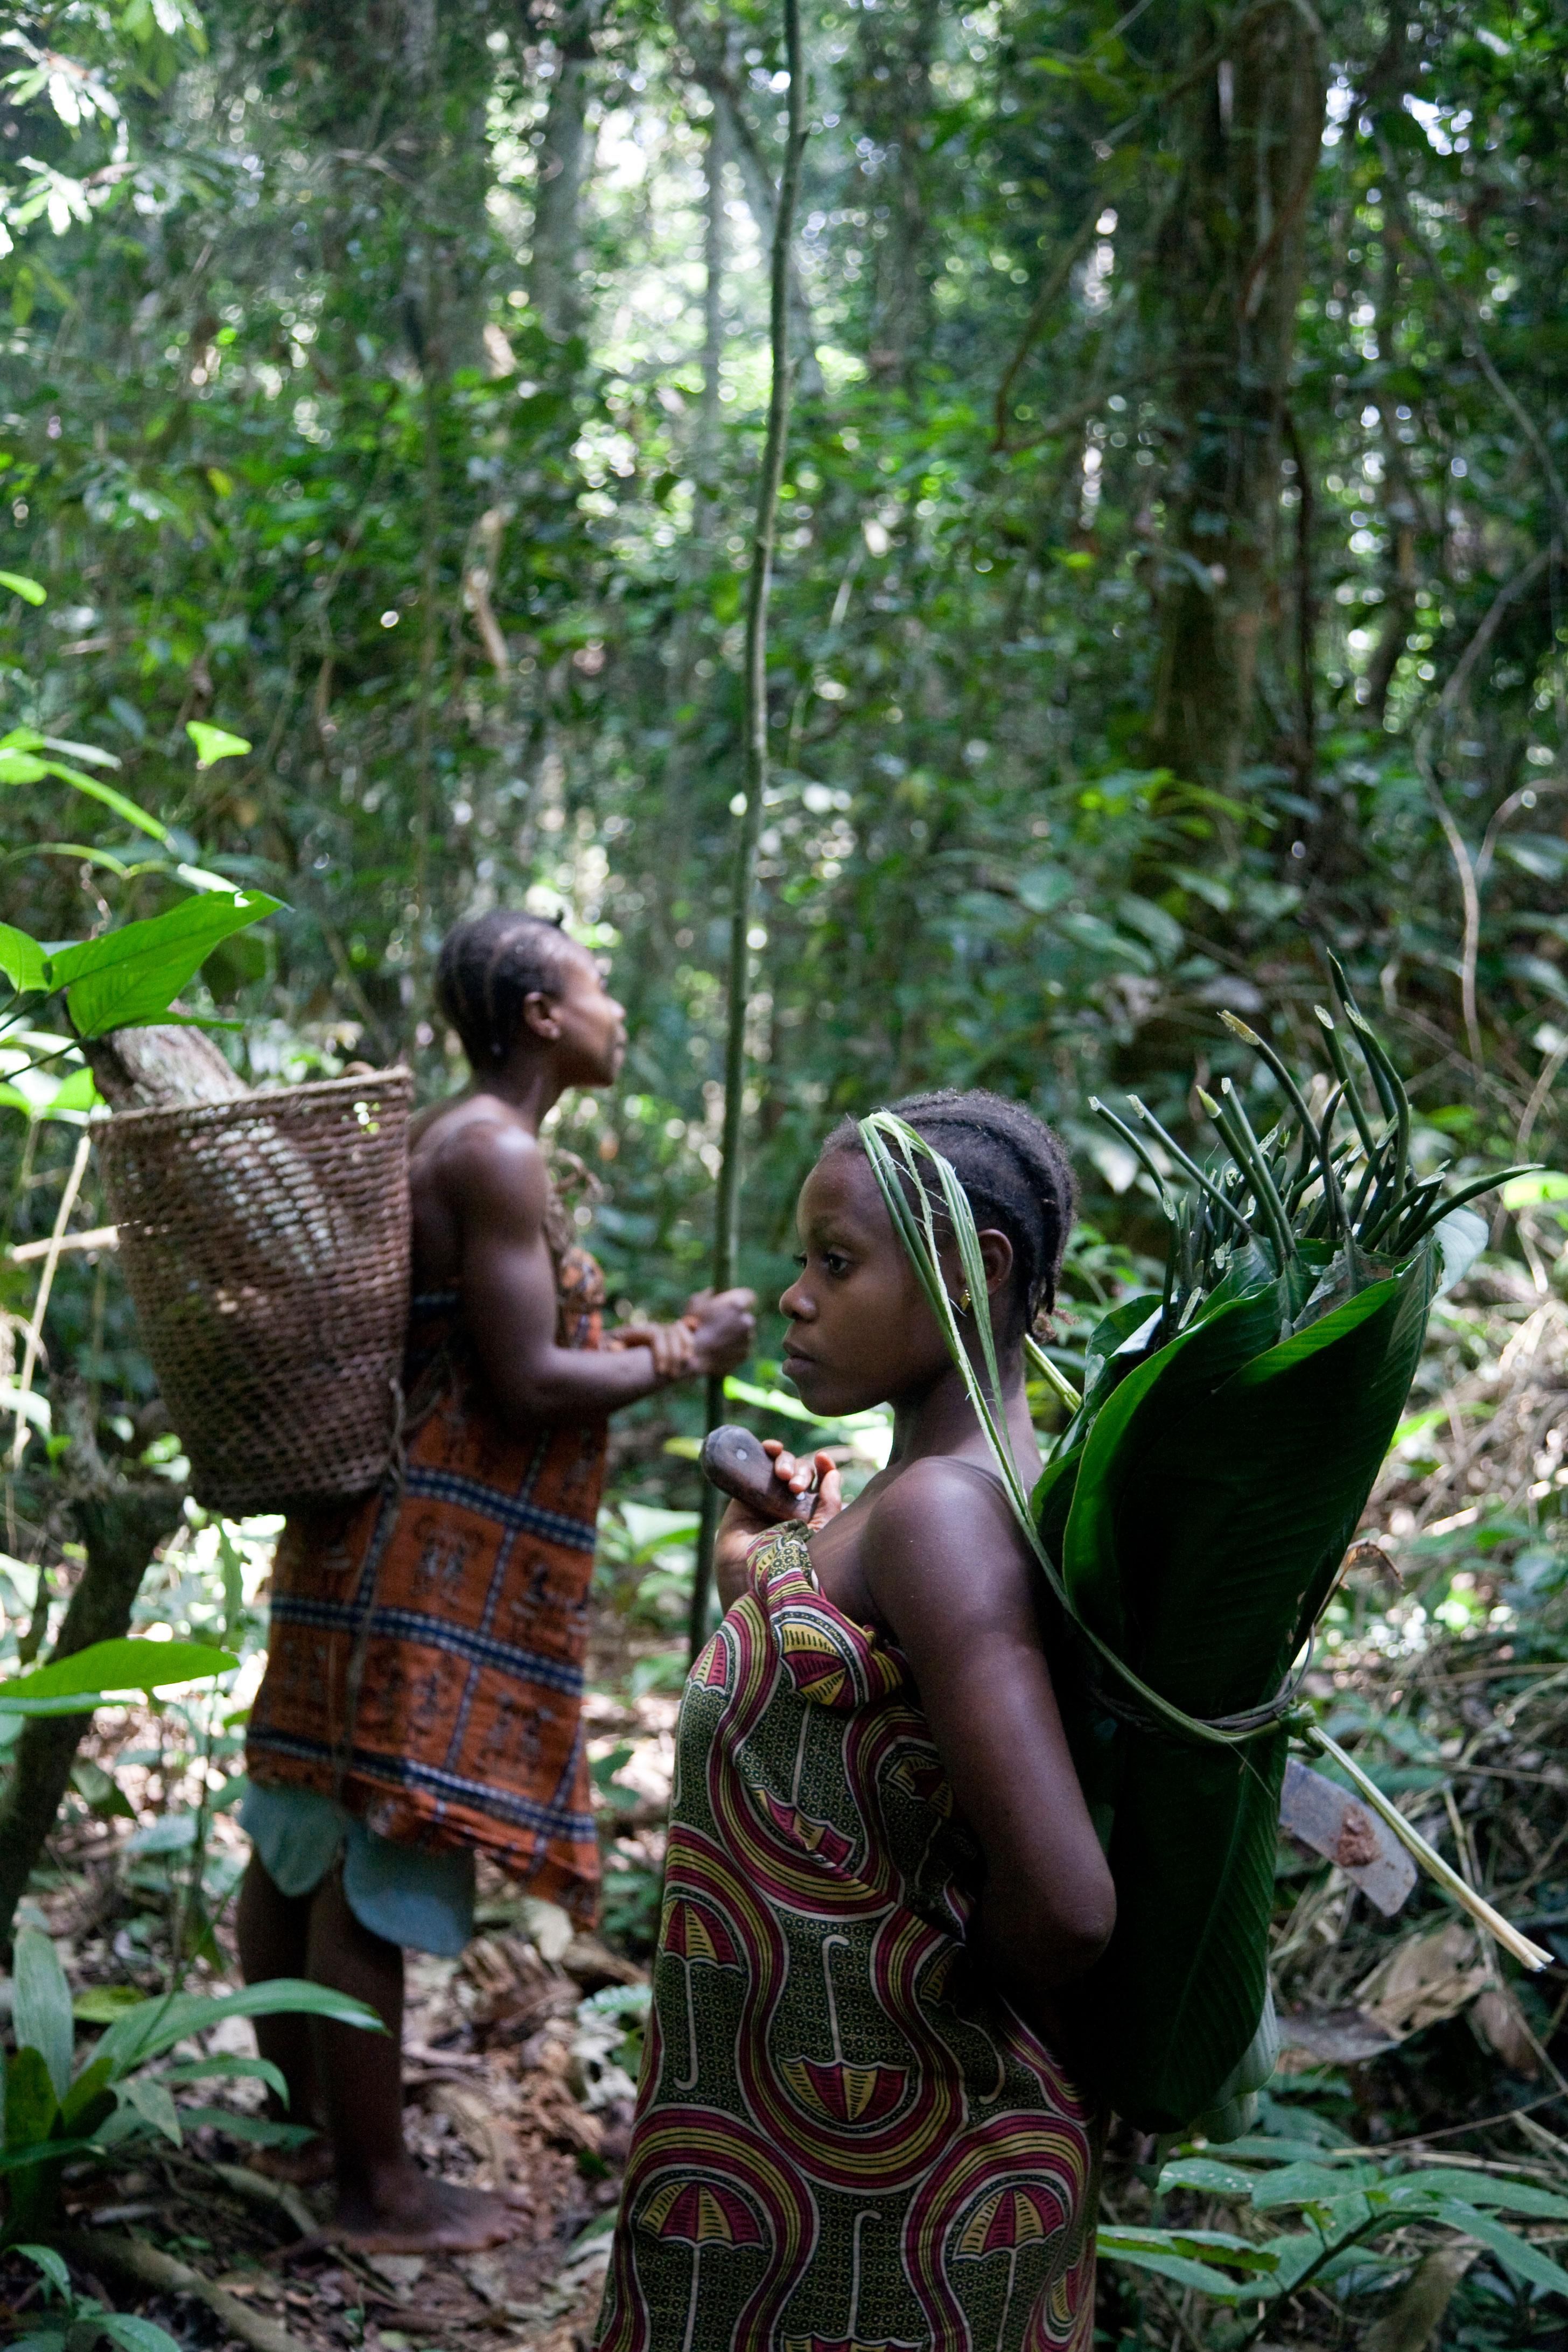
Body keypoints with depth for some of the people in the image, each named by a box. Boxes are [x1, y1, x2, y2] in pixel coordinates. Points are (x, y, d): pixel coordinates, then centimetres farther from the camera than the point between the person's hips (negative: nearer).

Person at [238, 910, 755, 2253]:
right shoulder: (499, 1155, -16)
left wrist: (634, 1344, 19)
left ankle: (301, 2107, 31)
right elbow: (528, 1385, -19)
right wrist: (683, 1351, -6)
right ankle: (379, 2192, 7)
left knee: (305, 1839, 17)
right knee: (375, 1870, -3)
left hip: (380, 1536, 11)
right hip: (439, 1564, -11)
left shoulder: (446, 1140, 15)